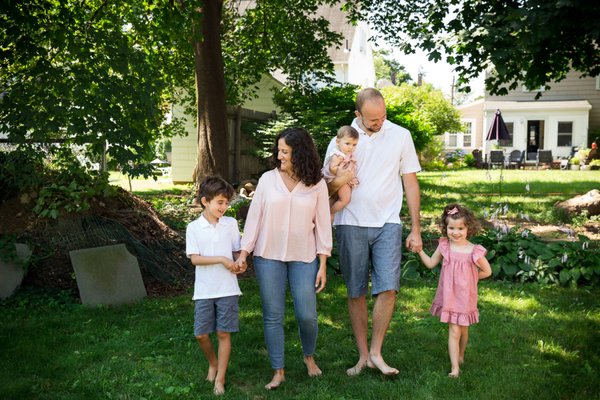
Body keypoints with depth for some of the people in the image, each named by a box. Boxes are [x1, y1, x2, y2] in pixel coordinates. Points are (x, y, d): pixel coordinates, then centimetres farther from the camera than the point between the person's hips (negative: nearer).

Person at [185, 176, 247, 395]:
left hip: (227, 289, 0)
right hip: (204, 290, 0)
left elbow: (237, 251, 9)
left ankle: (220, 378, 16)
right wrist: (222, 259, -19)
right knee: (201, 334, 6)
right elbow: (195, 258, -10)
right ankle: (213, 364, 34)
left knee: (223, 333, 4)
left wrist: (240, 263, -14)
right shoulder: (193, 227, -4)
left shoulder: (231, 223, 1)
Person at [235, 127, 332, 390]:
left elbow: (322, 224, 0)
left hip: (304, 259, 0)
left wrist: (323, 265, -2)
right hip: (268, 257, 1)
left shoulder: (317, 184, -1)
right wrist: (243, 253, -4)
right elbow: (254, 217, 1)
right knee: (273, 316, 5)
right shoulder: (268, 179, -1)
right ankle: (278, 371, 22)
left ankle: (309, 356, 31)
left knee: (307, 315, 0)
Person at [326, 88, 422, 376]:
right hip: (350, 225, 1)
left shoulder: (400, 136, 4)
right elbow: (325, 189, 8)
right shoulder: (341, 140, 4)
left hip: (387, 224, 0)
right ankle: (362, 355, 18)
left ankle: (376, 352, 7)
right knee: (356, 293, 6)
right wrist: (337, 182, -17)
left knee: (388, 289, -10)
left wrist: (416, 229, 4)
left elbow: (411, 183, 7)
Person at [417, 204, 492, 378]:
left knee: (463, 330, 18)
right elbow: (431, 263, 4)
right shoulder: (444, 246, -7)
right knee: (454, 332, -1)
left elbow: (487, 271, -2)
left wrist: (470, 277, -3)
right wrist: (419, 249, -5)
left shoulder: (474, 251, -15)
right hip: (449, 296, 1)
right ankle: (455, 368, 2)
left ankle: (460, 356, 43)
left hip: (465, 297, 0)